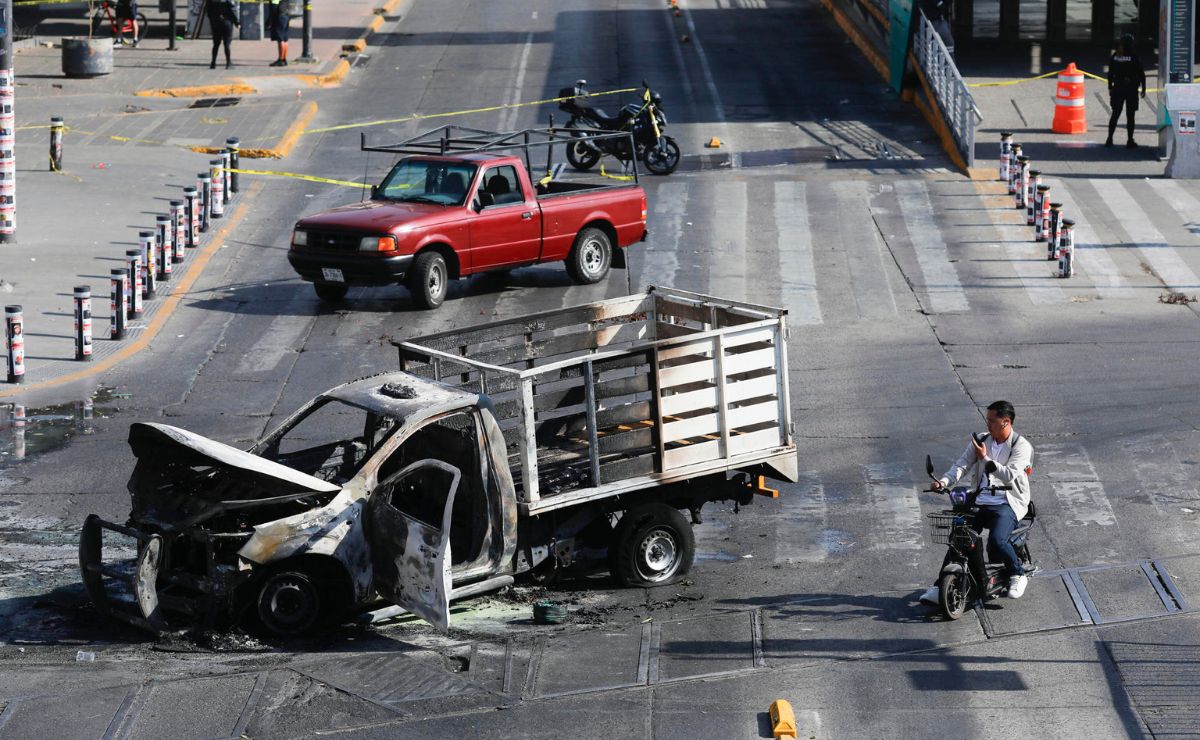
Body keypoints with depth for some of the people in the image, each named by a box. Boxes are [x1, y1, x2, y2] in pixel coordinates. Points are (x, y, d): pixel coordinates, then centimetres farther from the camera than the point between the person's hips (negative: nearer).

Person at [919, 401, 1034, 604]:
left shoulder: (1021, 446, -4)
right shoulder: (981, 441, 11)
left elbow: (1010, 475, -18)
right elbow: (962, 465, 3)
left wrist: (985, 459, -16)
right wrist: (944, 481, -14)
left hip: (1007, 503, -5)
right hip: (979, 502, 5)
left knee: (997, 540, -28)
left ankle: (1018, 575, -2)